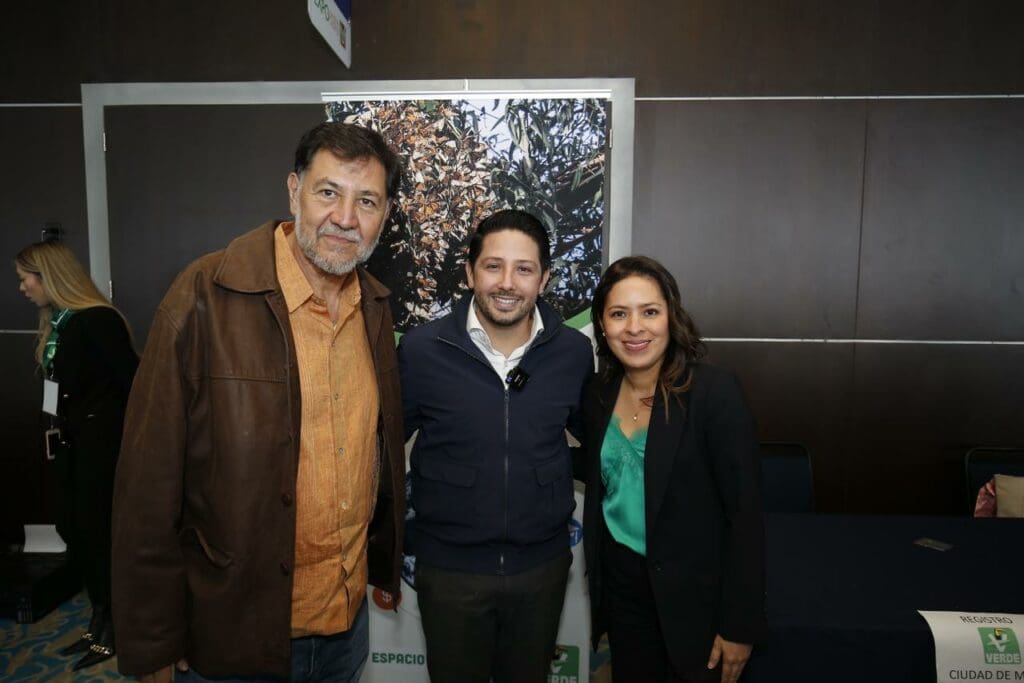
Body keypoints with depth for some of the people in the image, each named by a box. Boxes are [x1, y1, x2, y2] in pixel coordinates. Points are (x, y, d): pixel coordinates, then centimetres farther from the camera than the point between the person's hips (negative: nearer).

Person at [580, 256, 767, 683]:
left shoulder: (714, 391, -18)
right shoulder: (598, 394, -2)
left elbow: (744, 514, -15)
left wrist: (740, 625, -13)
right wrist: (597, 587, 12)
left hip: (693, 596, -4)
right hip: (621, 586, 5)